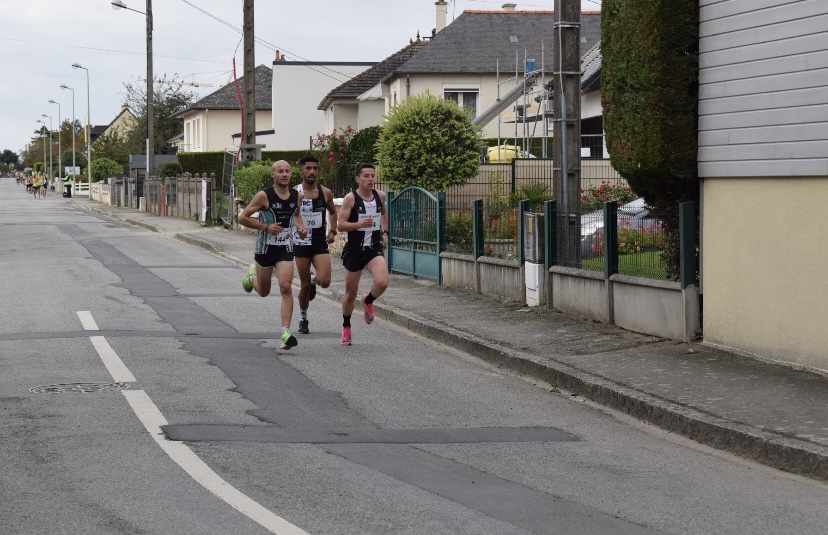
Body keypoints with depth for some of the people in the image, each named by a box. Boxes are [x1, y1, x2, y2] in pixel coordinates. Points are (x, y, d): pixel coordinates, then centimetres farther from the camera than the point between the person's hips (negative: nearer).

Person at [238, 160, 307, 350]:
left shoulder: (297, 196, 0)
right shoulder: (264, 196, -15)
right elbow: (242, 218, -10)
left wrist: (300, 227, 2)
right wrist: (266, 227, -18)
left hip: (286, 248, 2)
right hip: (265, 247, -2)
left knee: (286, 288, -15)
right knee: (264, 292, 15)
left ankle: (286, 332, -16)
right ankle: (252, 275, 51)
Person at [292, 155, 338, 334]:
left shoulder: (326, 193, 1)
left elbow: (333, 212, 18)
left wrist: (333, 231, 4)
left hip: (320, 243, 1)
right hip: (301, 244, -1)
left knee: (324, 282, -15)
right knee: (305, 285, 4)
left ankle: (314, 278, 23)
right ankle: (303, 318, 27)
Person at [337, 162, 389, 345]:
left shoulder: (380, 196, 4)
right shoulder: (350, 198, -10)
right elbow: (341, 224, -14)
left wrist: (385, 232, 13)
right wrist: (360, 224, -29)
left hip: (374, 248, 3)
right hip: (354, 249, -3)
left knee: (382, 282, -23)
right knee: (351, 292, 8)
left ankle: (368, 301, 11)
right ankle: (346, 326, 32)